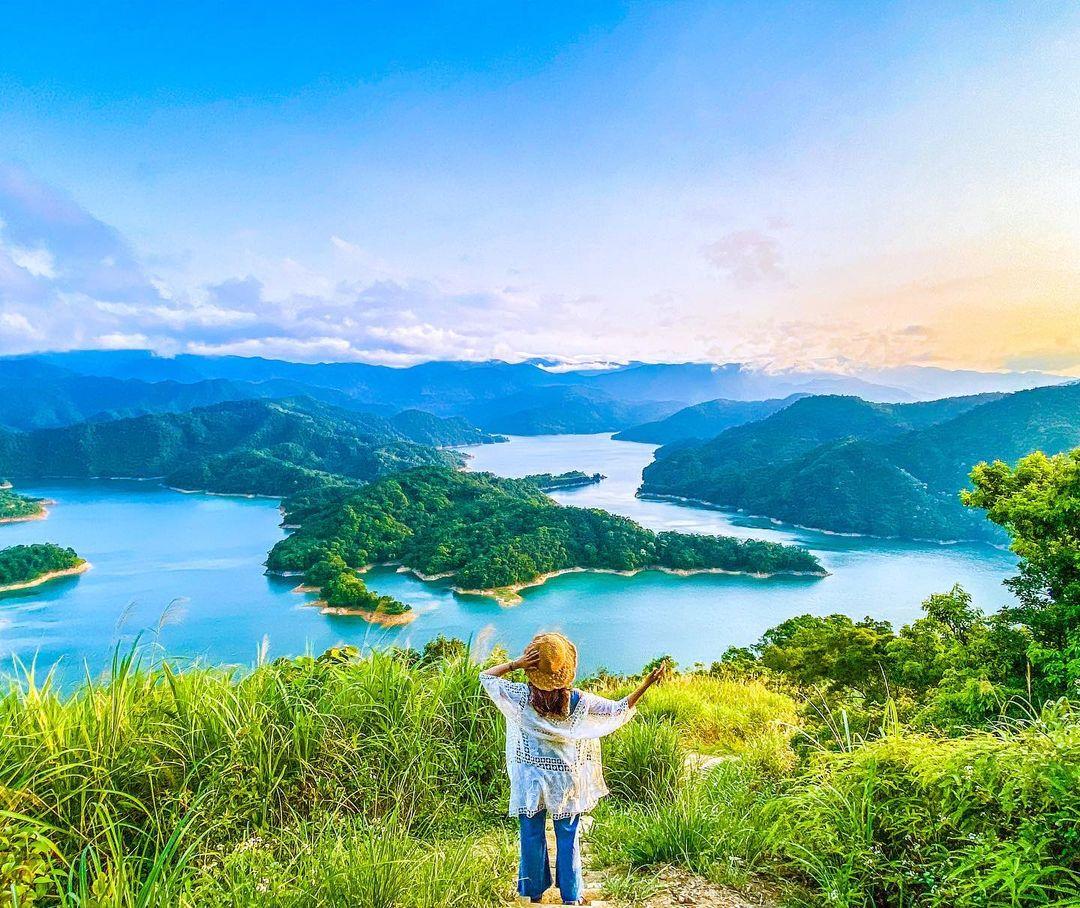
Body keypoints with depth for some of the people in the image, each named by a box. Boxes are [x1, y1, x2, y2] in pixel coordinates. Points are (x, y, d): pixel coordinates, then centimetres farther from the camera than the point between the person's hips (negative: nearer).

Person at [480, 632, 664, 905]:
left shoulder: (521, 697, -17)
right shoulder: (580, 701, -16)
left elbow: (486, 676, -8)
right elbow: (619, 709, -8)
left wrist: (515, 664, -19)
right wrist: (646, 684, -6)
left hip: (530, 782, 0)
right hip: (566, 781, 0)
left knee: (532, 837, 16)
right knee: (567, 839, 15)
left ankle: (535, 892, 30)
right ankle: (571, 896, 26)